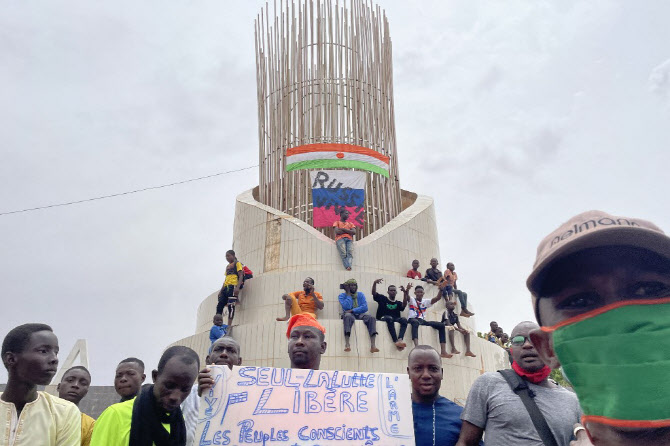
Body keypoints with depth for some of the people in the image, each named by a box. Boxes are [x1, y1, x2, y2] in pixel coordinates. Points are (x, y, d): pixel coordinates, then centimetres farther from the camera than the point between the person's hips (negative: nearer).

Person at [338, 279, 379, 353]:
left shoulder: (360, 295, 16)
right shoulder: (342, 296, 8)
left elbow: (365, 307, 0)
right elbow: (346, 307, -11)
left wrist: (352, 310, -13)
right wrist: (348, 294, -3)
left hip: (360, 314, 3)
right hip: (349, 314, -3)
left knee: (371, 318, -29)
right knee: (348, 316, -41)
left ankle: (373, 345, -41)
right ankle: (347, 344, -55)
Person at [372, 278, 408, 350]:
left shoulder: (398, 303, 21)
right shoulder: (382, 299, 18)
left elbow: (404, 305, -2)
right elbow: (374, 293, 2)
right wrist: (374, 283, -18)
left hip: (395, 320, 3)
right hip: (383, 319, -3)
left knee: (404, 320, -28)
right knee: (389, 318, -37)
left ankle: (400, 339, -50)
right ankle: (396, 341, -49)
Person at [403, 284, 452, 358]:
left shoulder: (425, 302, 18)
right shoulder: (412, 300, 8)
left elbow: (438, 298, 5)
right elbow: (407, 297, -17)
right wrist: (406, 290, -41)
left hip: (422, 321, 6)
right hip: (413, 319, -5)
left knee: (441, 325, -9)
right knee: (415, 322, -43)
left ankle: (443, 351, -18)